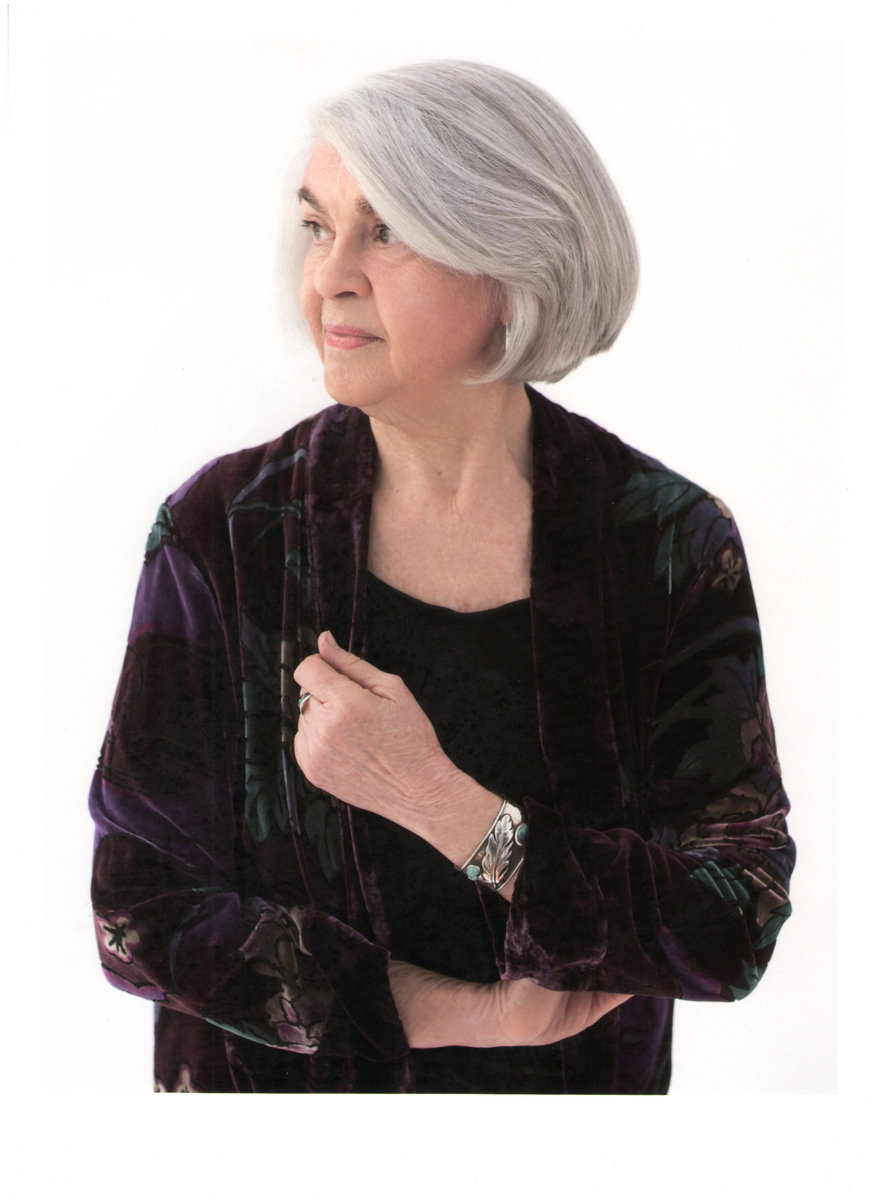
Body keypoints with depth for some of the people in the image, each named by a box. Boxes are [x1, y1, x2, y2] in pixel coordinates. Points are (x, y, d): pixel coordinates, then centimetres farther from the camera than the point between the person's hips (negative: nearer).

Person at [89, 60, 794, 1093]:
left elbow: (735, 929, -17)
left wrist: (442, 804, -28)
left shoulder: (675, 543, -15)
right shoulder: (222, 532, -15)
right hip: (280, 1078, 0)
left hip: (581, 1082, 1)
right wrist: (459, 1013, -19)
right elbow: (138, 911, -13)